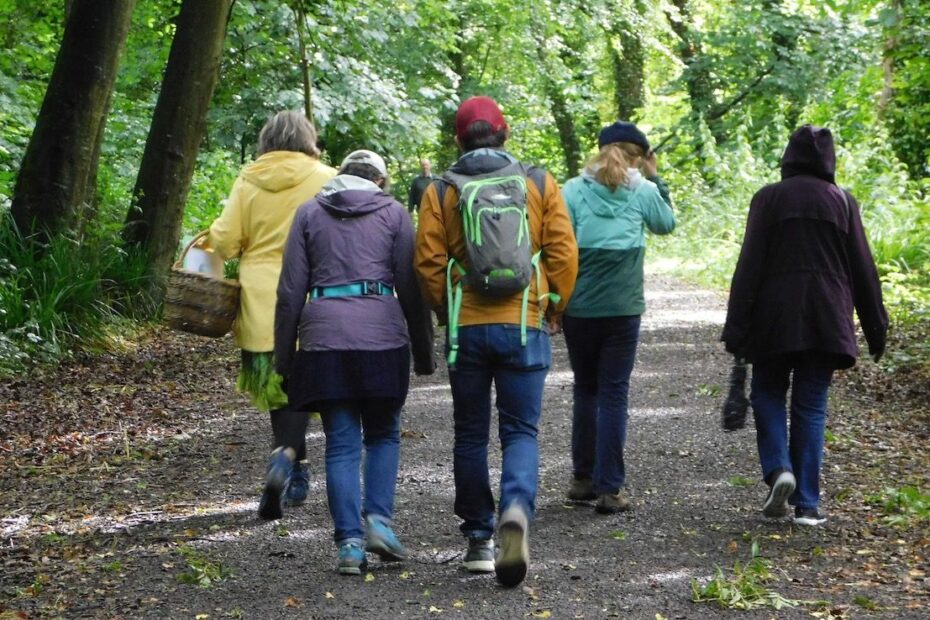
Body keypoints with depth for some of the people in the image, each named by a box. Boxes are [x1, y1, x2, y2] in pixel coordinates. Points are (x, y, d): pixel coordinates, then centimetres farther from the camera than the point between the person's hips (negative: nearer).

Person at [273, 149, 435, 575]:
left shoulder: (309, 213, 12)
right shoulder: (393, 213, 8)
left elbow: (290, 290, 8)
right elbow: (411, 288, 5)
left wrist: (283, 355, 11)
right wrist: (423, 351, 11)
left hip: (324, 336, 1)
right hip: (381, 333, -1)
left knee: (341, 443, 5)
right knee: (383, 434, 14)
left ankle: (350, 542, 1)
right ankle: (378, 518, -2)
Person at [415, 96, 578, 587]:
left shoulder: (440, 192, 1)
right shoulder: (539, 184, 3)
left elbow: (429, 263, -2)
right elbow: (563, 253, -1)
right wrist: (551, 308, 12)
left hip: (466, 326, 0)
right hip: (524, 325, 0)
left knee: (471, 434, 13)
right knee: (521, 431, 4)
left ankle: (478, 540, 18)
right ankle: (516, 510, -24)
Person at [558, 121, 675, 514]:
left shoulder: (573, 190, 0)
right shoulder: (642, 191, 0)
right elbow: (666, 223, 20)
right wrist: (655, 179, 24)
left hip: (579, 306, 1)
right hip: (623, 307, -1)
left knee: (585, 390, 16)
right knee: (614, 393, 2)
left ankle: (583, 479, 21)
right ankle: (609, 488, -1)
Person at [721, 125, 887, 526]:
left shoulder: (769, 198, -2)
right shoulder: (842, 202, 4)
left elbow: (749, 265, -5)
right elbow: (863, 269, 6)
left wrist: (736, 327, -4)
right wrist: (876, 327, 11)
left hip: (775, 317, -2)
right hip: (826, 320, 2)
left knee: (768, 392, 15)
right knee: (811, 406, 7)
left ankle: (778, 469, -8)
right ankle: (807, 503, 4)